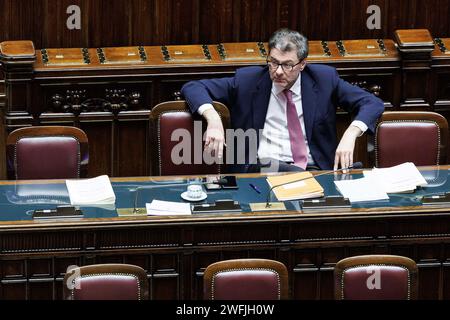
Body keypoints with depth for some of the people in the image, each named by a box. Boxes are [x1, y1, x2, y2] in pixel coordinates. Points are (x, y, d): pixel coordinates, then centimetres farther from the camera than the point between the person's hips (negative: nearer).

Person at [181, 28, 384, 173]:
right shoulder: (247, 80, 8)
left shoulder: (324, 79, 9)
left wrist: (350, 134, -10)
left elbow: (372, 103, 11)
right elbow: (192, 88, 8)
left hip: (314, 169, 1)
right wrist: (213, 118, -14)